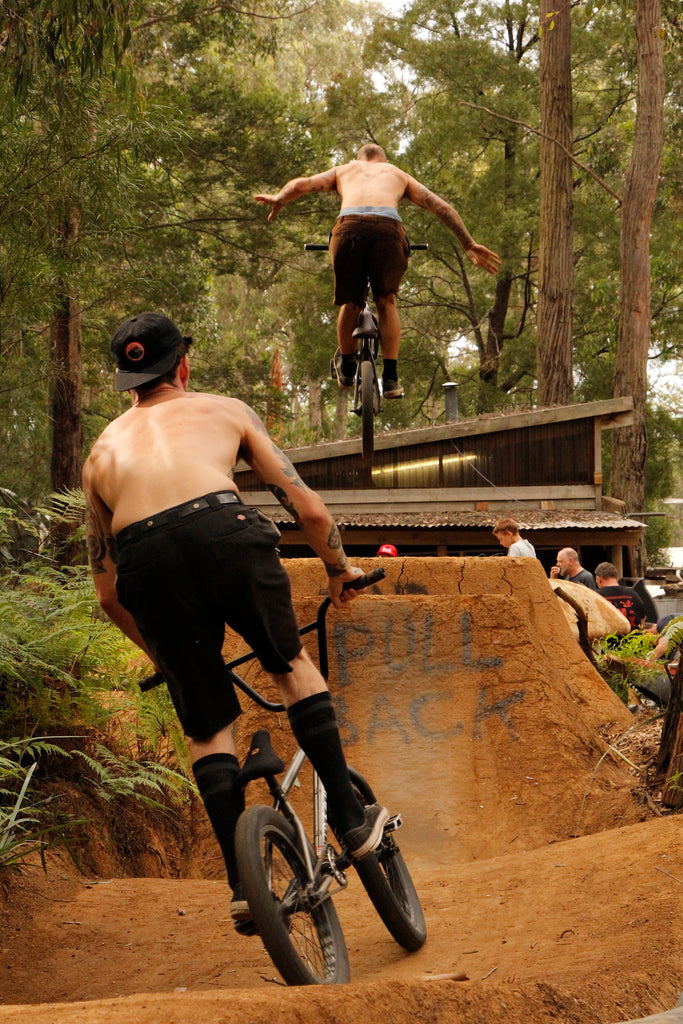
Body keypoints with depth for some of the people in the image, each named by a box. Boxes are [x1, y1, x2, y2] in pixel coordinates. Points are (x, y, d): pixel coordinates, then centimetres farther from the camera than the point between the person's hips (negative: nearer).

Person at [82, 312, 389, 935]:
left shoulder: (103, 450, 32)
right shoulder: (225, 411, 28)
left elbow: (107, 591, 32)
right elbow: (309, 510, 23)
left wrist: (160, 654, 45)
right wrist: (339, 569, 40)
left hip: (146, 562, 1)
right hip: (226, 535, -1)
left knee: (208, 728, 17)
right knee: (291, 664, 25)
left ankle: (244, 885, 13)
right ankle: (352, 821, 23)